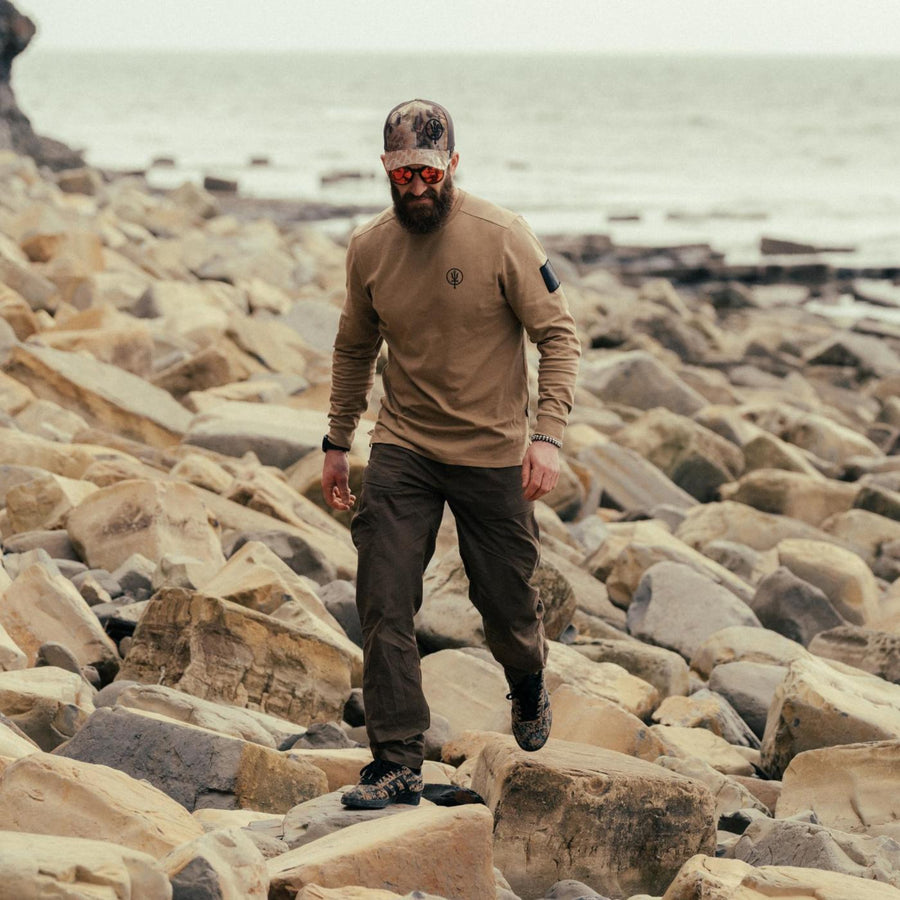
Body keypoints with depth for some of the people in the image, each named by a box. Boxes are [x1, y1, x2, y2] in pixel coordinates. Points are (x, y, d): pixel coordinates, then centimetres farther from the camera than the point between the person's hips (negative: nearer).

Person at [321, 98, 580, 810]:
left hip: (492, 452, -2)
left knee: (506, 603, 10)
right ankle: (398, 765, -3)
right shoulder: (368, 249, -1)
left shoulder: (502, 239, -13)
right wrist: (338, 443, 17)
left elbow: (559, 335, -10)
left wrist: (548, 434, -20)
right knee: (384, 608, -9)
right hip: (402, 449, 3)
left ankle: (529, 683, 45)